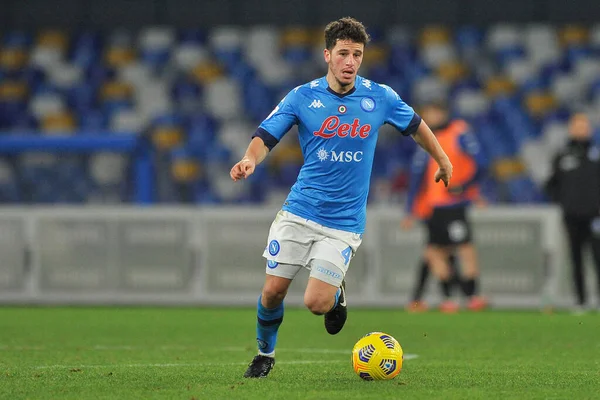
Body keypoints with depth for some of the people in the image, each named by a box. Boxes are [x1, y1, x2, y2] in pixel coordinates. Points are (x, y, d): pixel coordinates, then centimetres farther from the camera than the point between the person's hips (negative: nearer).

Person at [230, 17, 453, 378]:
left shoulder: (380, 97, -2)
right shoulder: (303, 97, -5)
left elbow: (415, 125, 15)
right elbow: (266, 136, -8)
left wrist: (443, 160, 25)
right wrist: (251, 159, -30)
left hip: (344, 222, -1)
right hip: (299, 212, 1)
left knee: (316, 303, -12)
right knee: (273, 291, -2)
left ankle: (337, 294, 25)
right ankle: (265, 353, 26)